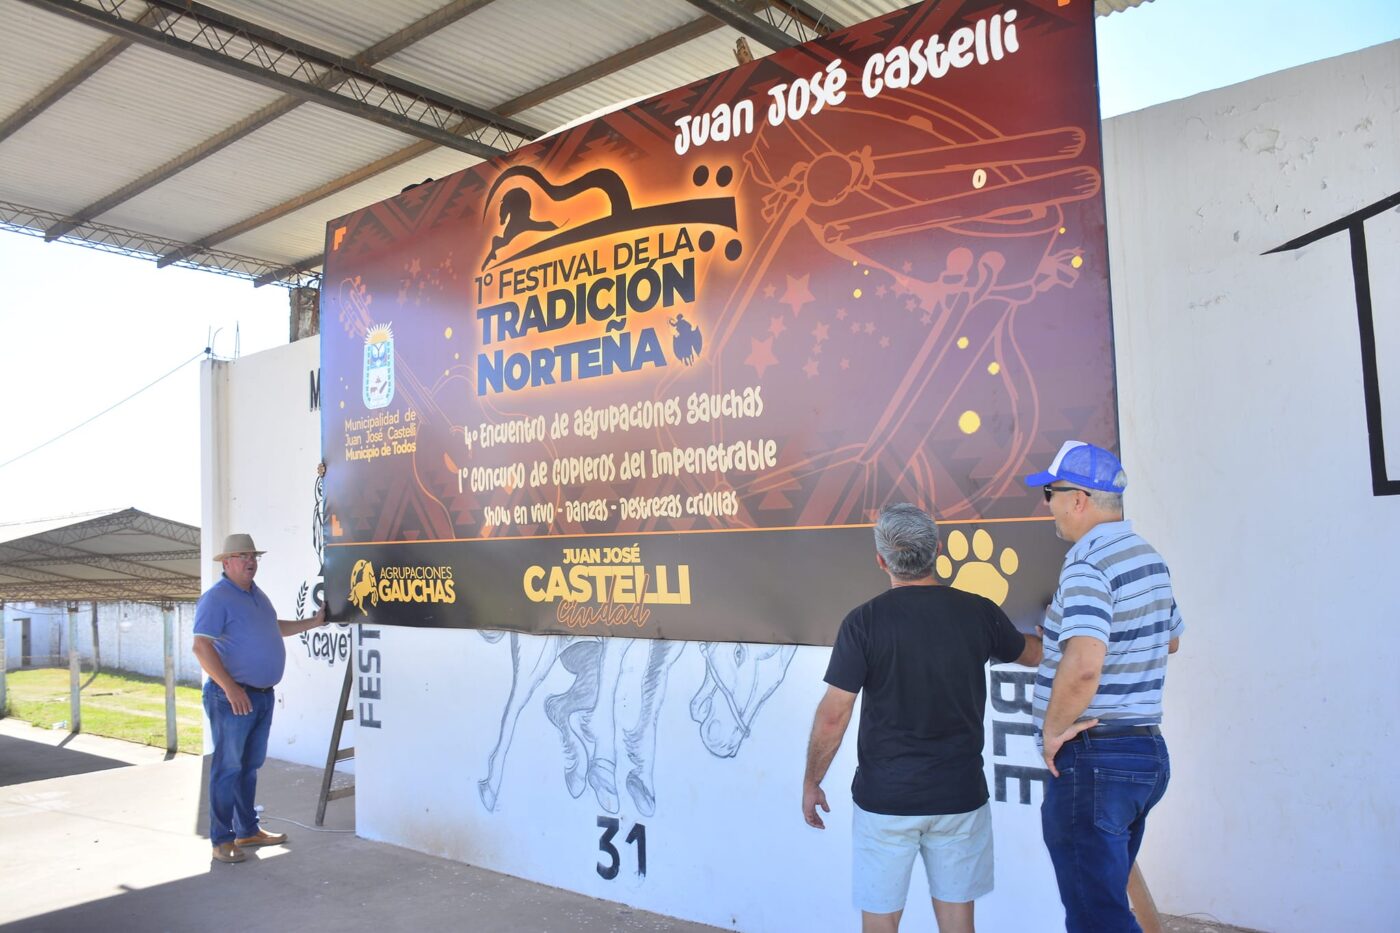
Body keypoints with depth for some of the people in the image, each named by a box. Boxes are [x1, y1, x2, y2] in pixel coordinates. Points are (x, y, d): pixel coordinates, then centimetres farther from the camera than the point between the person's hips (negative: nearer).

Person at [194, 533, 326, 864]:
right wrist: (231, 688, -25)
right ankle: (222, 840, 8)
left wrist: (313, 622, 26)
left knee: (250, 766, 16)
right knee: (228, 768, -1)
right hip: (233, 696, -8)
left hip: (263, 695, 8)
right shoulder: (217, 598, -13)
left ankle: (247, 830, 27)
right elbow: (202, 647, -20)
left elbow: (273, 628, 31)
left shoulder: (257, 595, 15)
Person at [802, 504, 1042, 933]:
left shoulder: (864, 621, -13)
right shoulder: (978, 612, -4)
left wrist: (811, 782, 1)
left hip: (885, 799, -2)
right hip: (960, 796, 3)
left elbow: (833, 716, -13)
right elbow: (1033, 653, 16)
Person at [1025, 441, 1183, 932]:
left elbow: (1083, 666, -32)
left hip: (1093, 757, -10)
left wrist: (1054, 730, -18)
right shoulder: (1148, 555, 11)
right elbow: (1170, 638, 28)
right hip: (1147, 750, 10)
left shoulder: (1088, 565, -19)